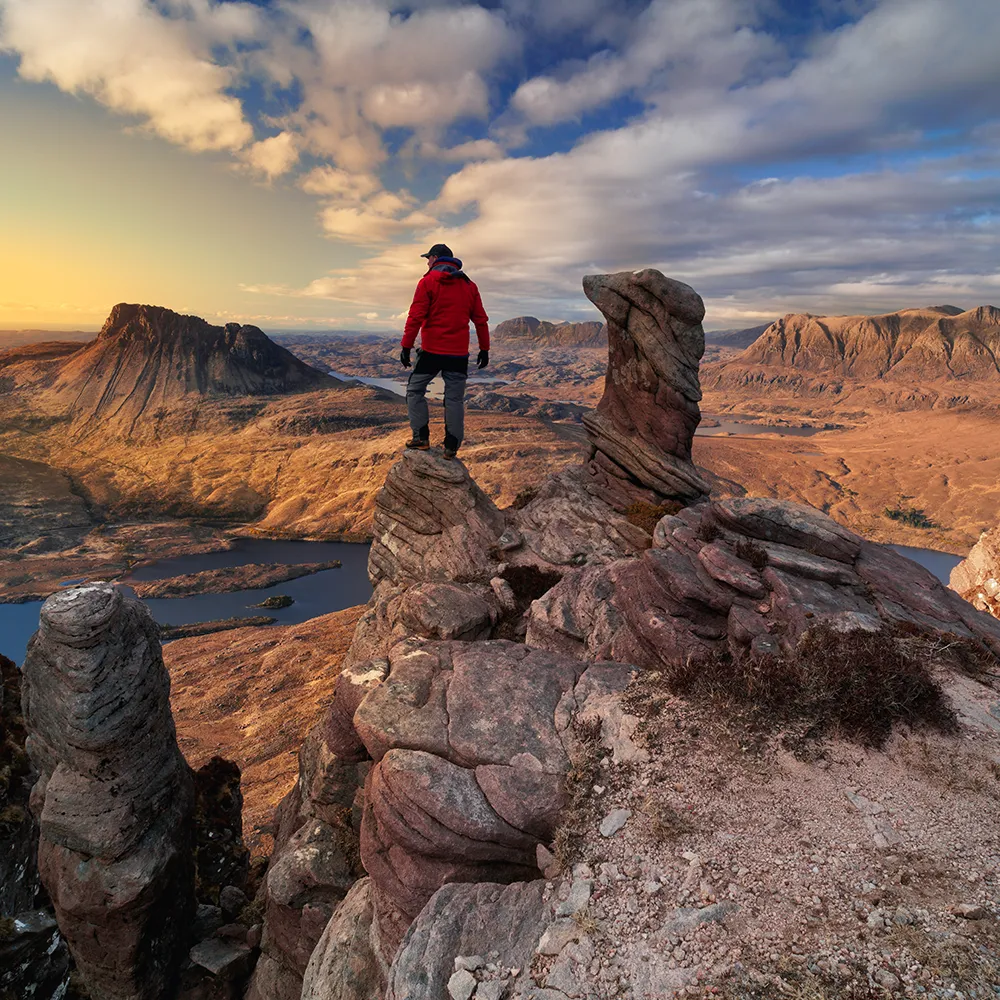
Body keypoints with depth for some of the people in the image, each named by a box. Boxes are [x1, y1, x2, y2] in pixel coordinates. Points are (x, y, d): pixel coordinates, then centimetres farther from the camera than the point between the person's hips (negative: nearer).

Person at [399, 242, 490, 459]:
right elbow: (481, 320, 11)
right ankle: (451, 447, 7)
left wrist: (406, 346, -9)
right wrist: (484, 349, 15)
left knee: (415, 390, 11)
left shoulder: (428, 281, -3)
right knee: (455, 399, 6)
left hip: (431, 351, -4)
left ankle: (421, 438, 6)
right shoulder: (469, 285, 12)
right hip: (459, 353, 4)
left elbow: (416, 317, -11)